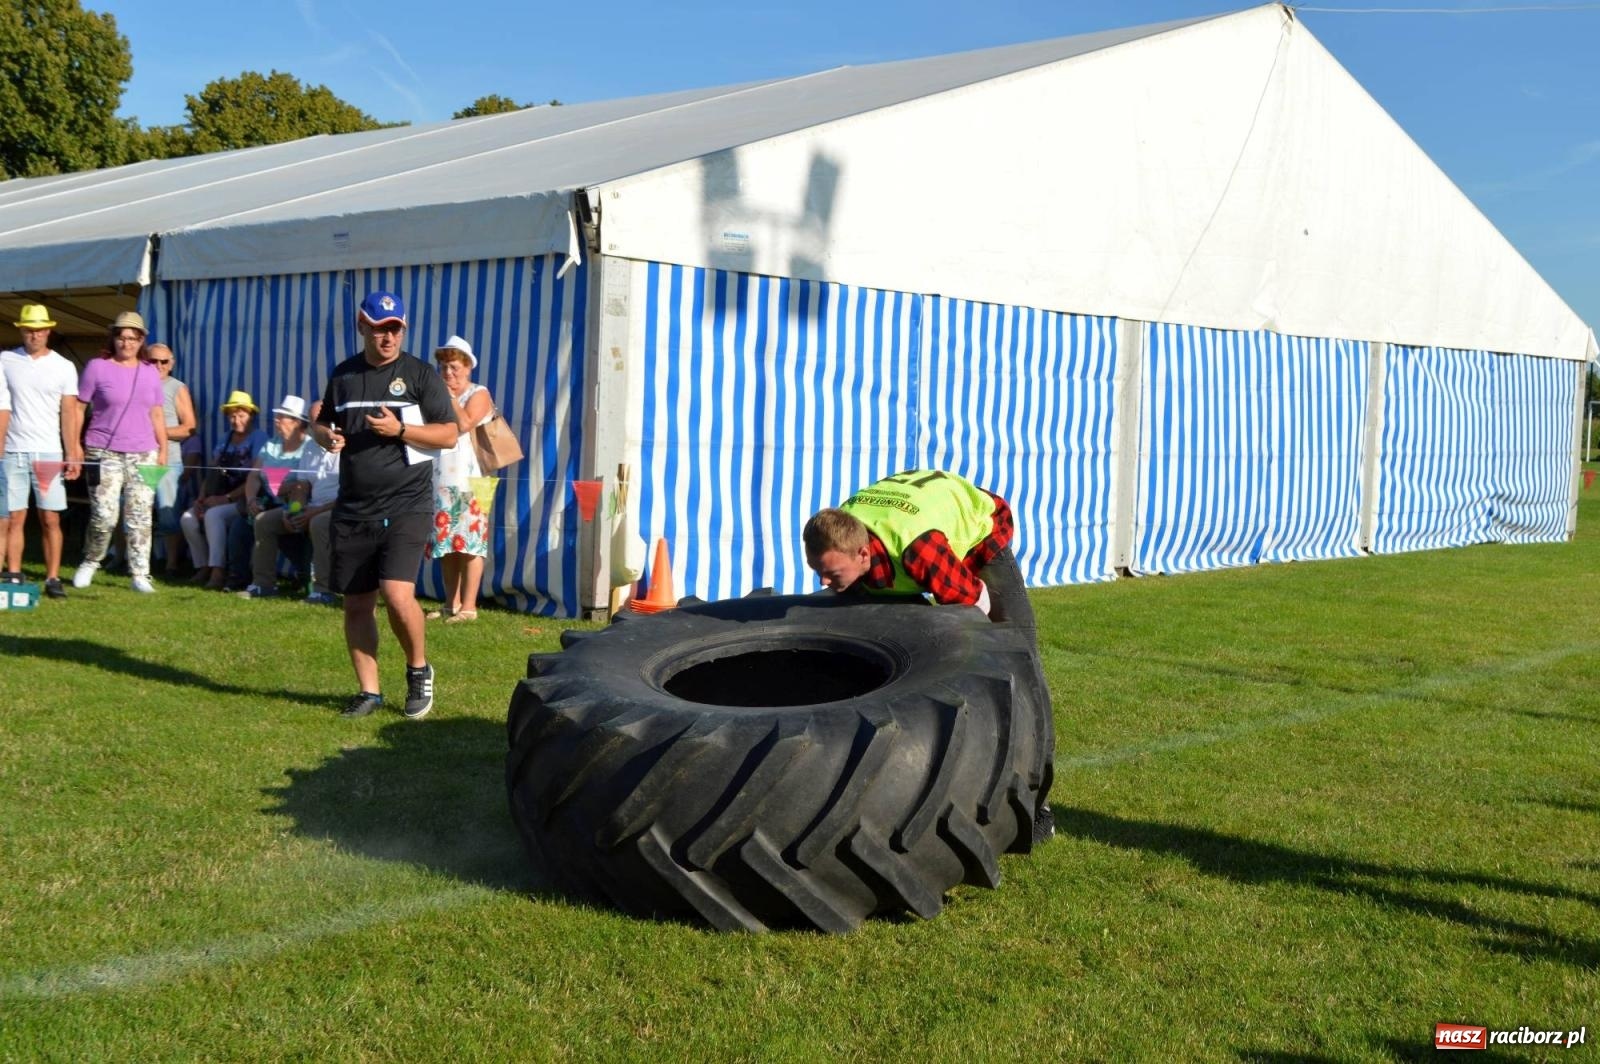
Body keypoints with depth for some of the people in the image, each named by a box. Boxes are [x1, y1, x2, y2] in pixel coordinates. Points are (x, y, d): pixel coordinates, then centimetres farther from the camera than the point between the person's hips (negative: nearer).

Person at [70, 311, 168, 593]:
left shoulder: (150, 374, 12)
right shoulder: (97, 367, 0)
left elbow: (157, 414, 16)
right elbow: (77, 408, 1)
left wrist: (163, 448, 9)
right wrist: (74, 447, -6)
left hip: (143, 455, 3)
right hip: (104, 453, -3)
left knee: (140, 516, 1)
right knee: (104, 516, -6)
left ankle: (140, 574, 5)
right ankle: (90, 563, 18)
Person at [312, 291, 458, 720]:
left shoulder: (420, 374, -1)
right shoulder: (344, 375, 12)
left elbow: (449, 434, -3)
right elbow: (323, 423, 24)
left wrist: (400, 430, -17)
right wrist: (326, 436, 0)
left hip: (406, 505, -4)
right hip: (353, 509, 5)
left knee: (398, 594, -19)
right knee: (356, 603, 6)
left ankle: (419, 671, 7)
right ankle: (368, 690, 20)